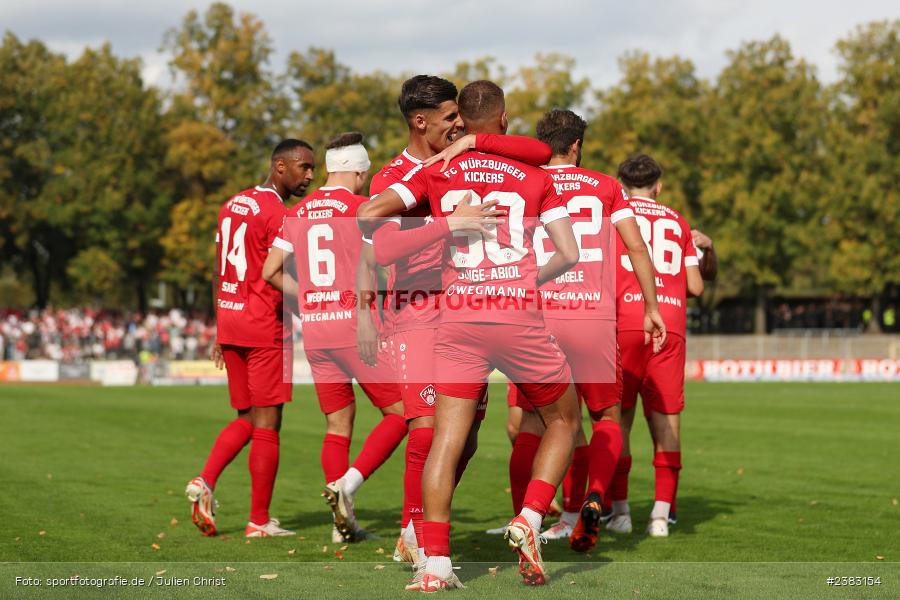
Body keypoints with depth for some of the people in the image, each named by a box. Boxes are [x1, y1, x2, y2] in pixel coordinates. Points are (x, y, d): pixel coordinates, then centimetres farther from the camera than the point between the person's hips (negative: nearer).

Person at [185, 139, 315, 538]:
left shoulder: (233, 205, 13)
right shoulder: (279, 216, -13)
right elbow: (280, 282, -18)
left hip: (230, 323, 8)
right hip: (265, 329, -8)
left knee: (248, 418, 16)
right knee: (266, 423, 0)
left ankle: (205, 481, -3)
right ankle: (259, 520, 3)